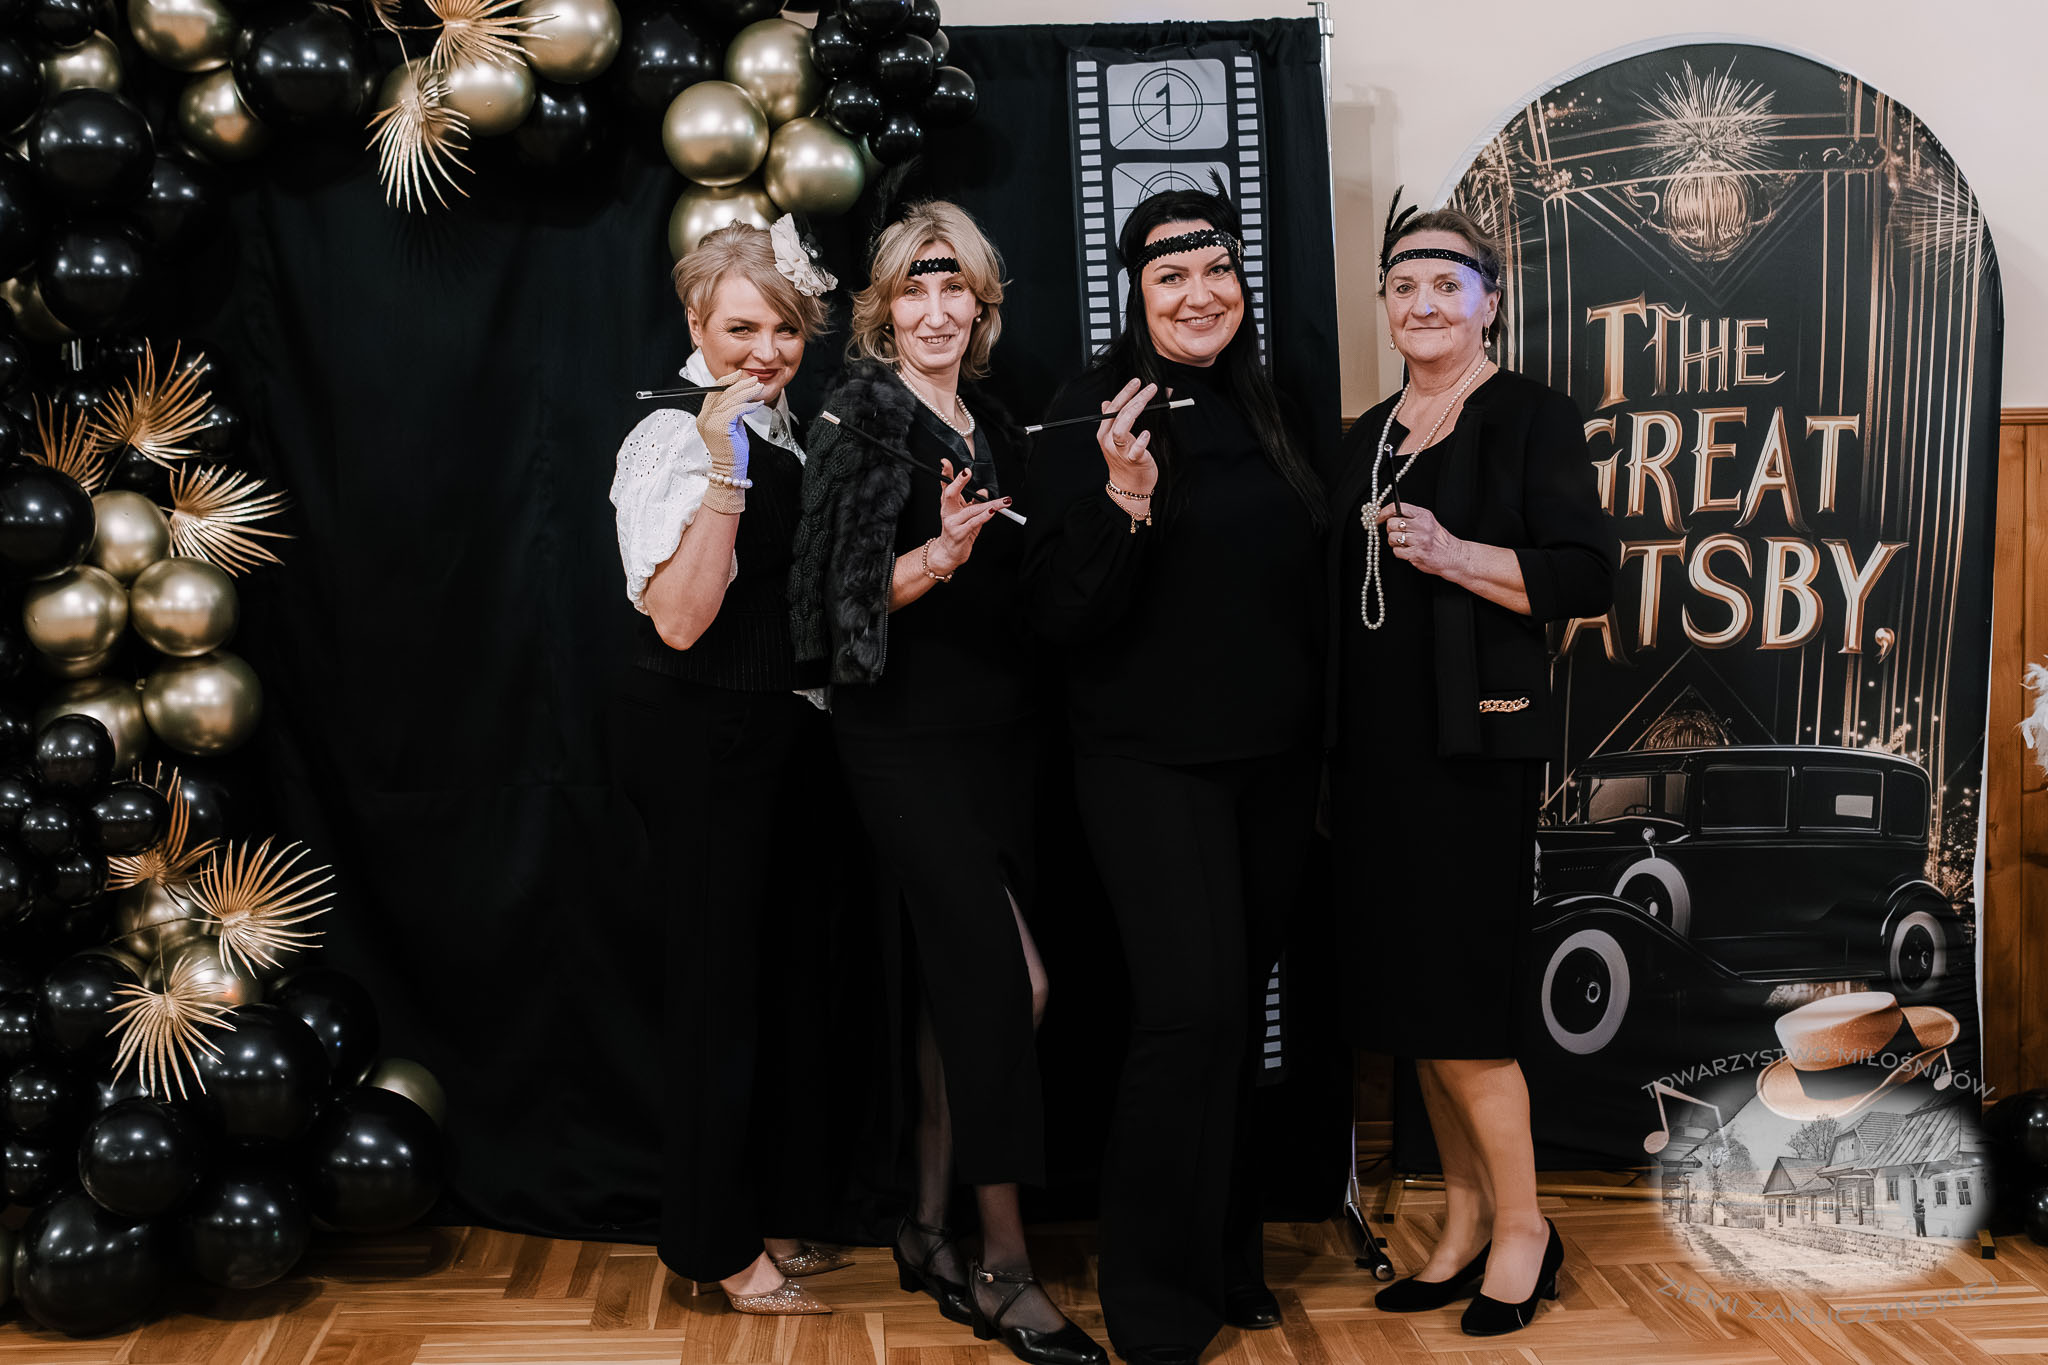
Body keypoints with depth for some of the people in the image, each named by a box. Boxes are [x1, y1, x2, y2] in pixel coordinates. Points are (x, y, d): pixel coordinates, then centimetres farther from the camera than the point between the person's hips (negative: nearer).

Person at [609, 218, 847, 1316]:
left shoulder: (789, 431, 11)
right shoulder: (672, 440, -14)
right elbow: (681, 618, -24)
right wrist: (726, 470, -29)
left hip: (780, 731, 8)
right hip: (698, 738, -8)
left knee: (771, 969, 15)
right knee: (719, 981, 1)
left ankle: (770, 1216, 29)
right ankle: (721, 1246, 16)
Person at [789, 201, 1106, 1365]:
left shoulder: (998, 431, 15)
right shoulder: (860, 419, -4)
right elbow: (850, 589, -13)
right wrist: (938, 556, -27)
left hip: (1002, 730, 6)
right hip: (910, 734, -6)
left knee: (963, 983, 8)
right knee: (1009, 978, -13)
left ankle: (929, 1228, 21)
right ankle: (1005, 1268, -5)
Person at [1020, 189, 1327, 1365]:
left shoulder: (1271, 413, 9)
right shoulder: (1097, 417, -8)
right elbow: (1060, 613, -13)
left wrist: (1321, 757, 17)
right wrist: (1125, 498, -28)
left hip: (1275, 764, 6)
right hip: (1153, 763, -5)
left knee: (1238, 1012, 12)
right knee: (1193, 1012, -13)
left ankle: (1227, 1260, 28)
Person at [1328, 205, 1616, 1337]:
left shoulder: (1532, 417, -3)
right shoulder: (1370, 436, 17)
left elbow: (1586, 576, -10)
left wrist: (1454, 555, -22)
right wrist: (1336, 749, 12)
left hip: (1475, 744, -7)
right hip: (1376, 745, 7)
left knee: (1454, 998, -8)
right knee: (1408, 995, 8)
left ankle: (1522, 1224, 9)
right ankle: (1466, 1223, 19)